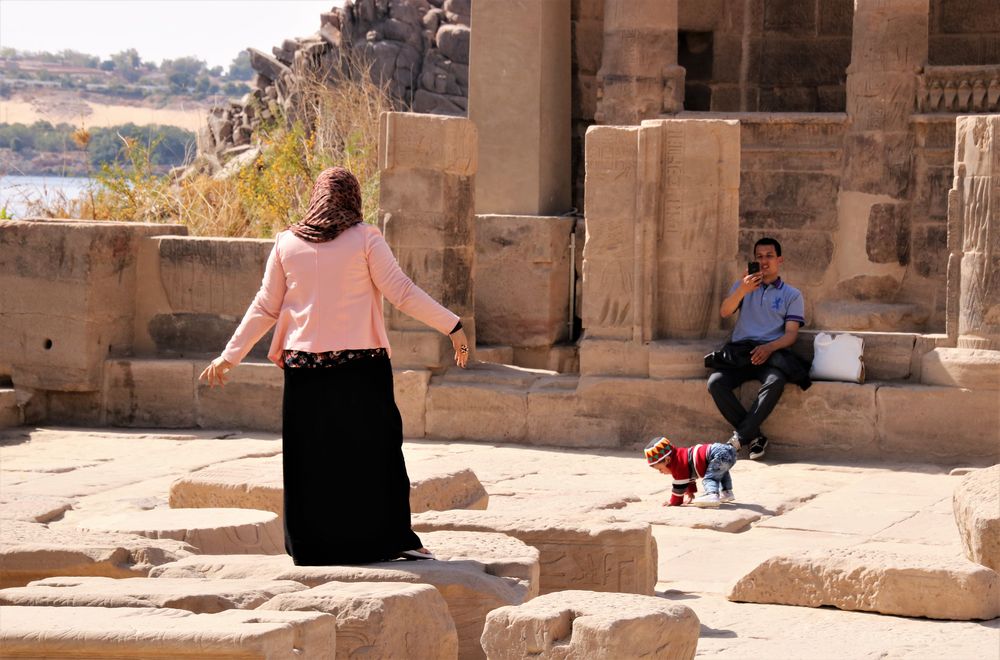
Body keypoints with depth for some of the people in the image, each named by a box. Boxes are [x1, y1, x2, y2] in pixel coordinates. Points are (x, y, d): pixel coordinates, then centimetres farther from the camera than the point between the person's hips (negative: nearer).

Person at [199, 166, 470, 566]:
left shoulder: (287, 243, 6)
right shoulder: (365, 239, -3)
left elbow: (265, 308, 8)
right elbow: (401, 293, -7)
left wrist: (229, 356, 16)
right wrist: (452, 327, -2)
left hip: (305, 365, 3)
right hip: (361, 364, -2)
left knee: (312, 458, 8)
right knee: (374, 450, 5)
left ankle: (312, 547, 10)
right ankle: (390, 538, 4)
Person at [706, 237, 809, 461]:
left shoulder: (792, 295, 15)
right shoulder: (742, 286, 21)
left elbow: (791, 333, 3)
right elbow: (724, 312, 1)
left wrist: (769, 348, -18)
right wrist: (742, 291, -18)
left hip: (771, 352, -2)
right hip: (739, 352, 2)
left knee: (775, 382, -37)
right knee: (715, 383, -29)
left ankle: (738, 438, -33)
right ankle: (755, 437, -23)